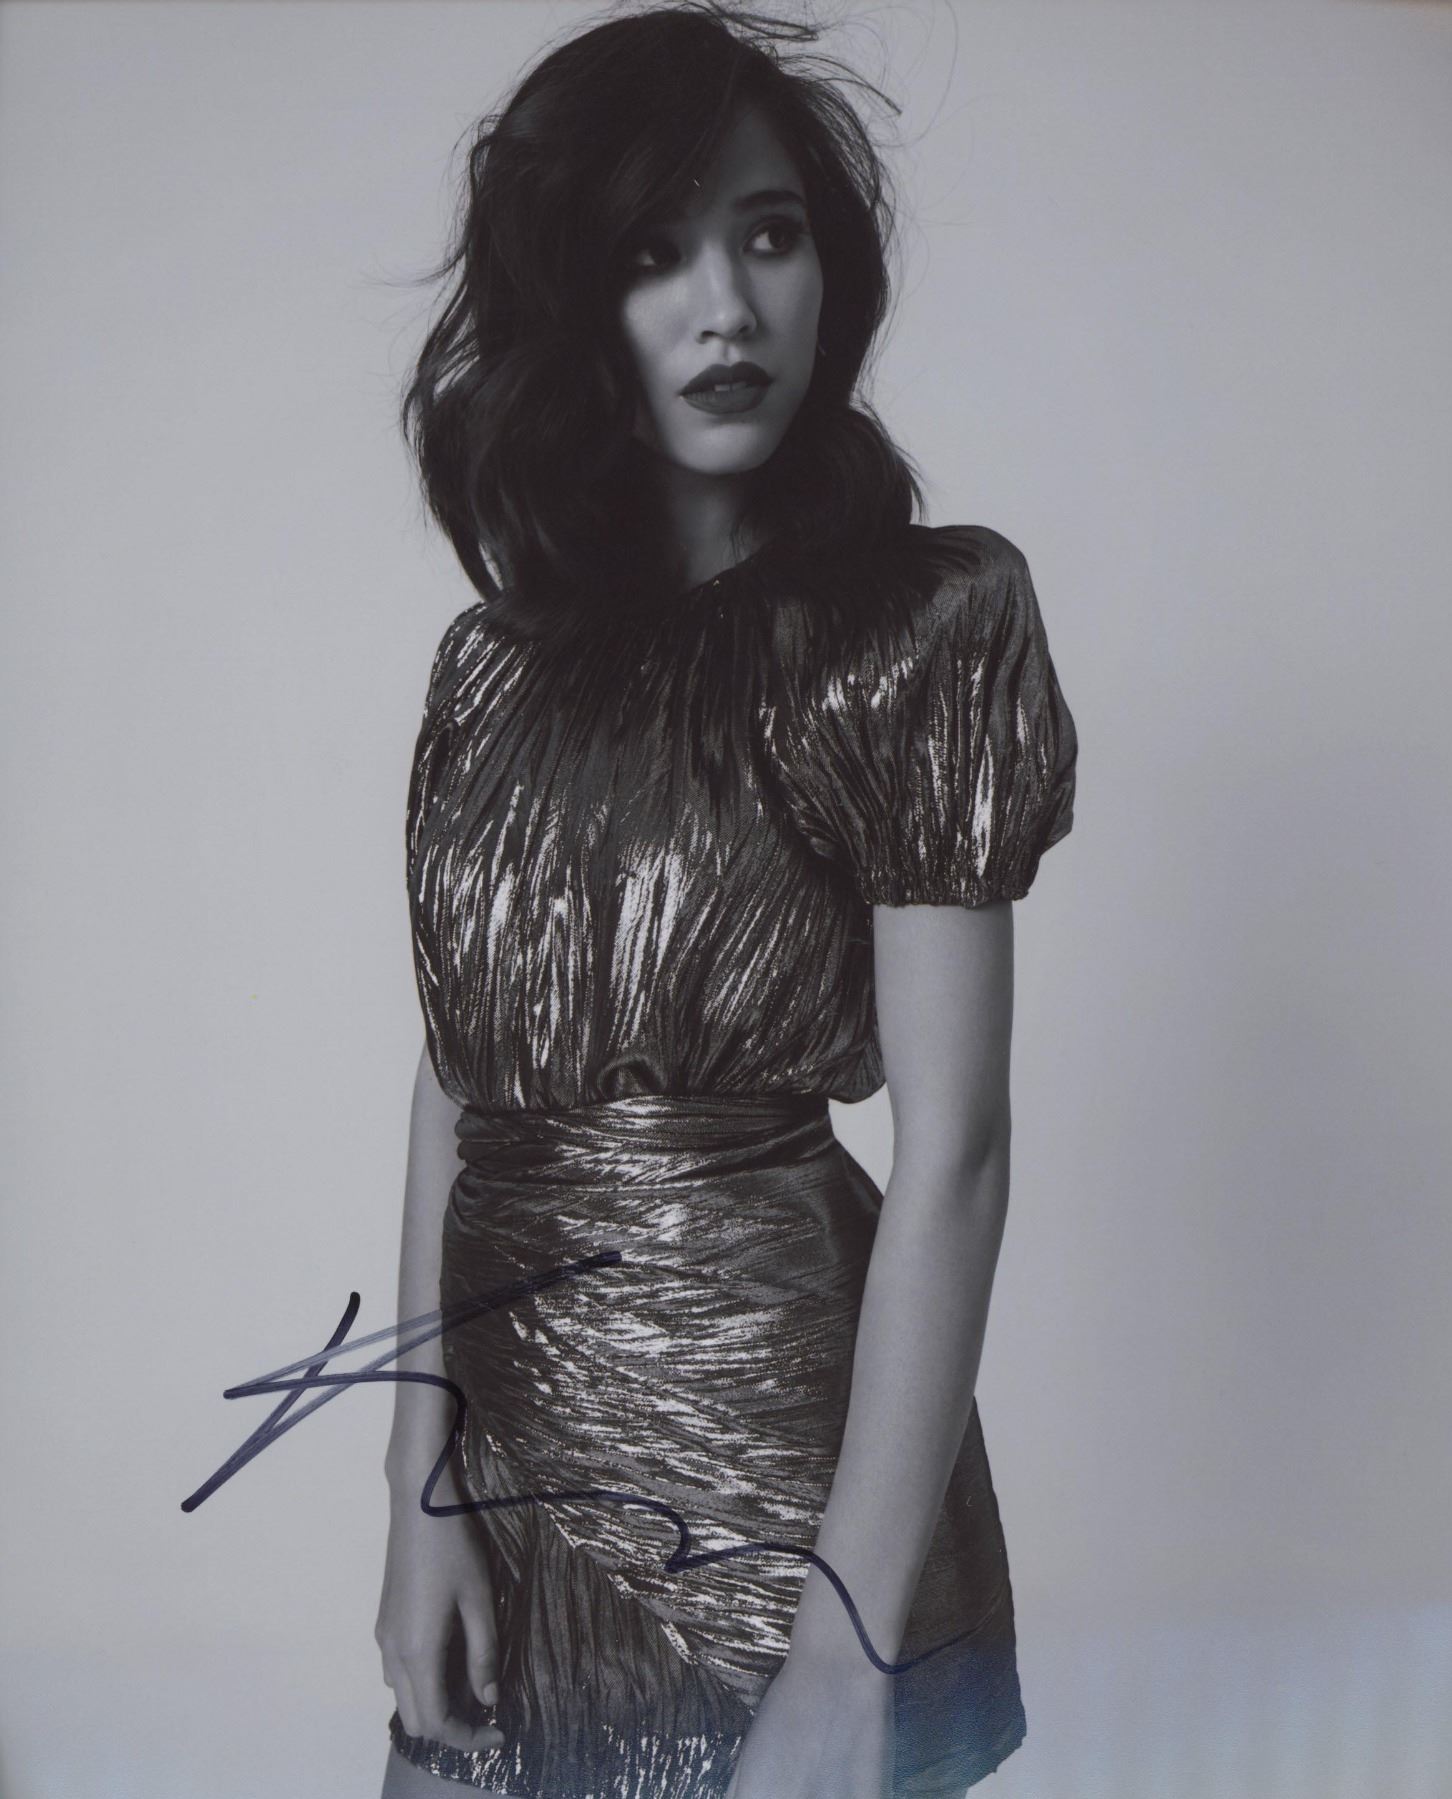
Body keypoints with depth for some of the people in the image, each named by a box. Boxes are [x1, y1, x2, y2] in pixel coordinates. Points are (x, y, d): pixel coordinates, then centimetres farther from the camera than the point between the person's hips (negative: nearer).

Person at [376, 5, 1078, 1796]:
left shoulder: (925, 622, -12)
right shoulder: (499, 659, 3)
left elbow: (951, 1149, -17)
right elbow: (452, 1084, 3)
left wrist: (855, 1645, -19)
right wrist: (421, 1484, -2)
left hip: (769, 1462, -4)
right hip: (507, 1471, 5)